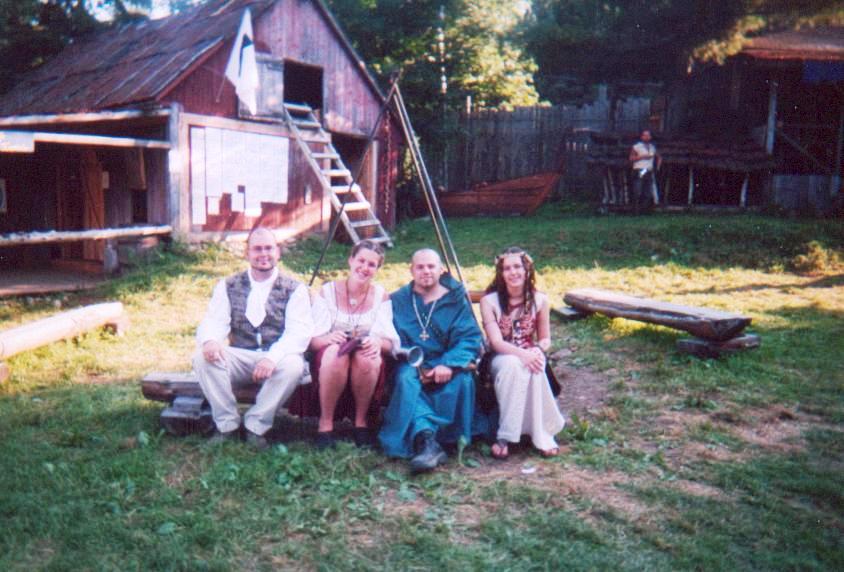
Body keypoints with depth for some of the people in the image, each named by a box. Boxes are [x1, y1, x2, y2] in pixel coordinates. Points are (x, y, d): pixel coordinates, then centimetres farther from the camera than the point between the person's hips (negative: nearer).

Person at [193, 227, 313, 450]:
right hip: (240, 357, 2)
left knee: (293, 365, -34)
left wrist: (272, 357, -29)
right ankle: (227, 424, -8)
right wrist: (209, 340, -26)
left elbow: (299, 332, -10)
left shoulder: (294, 289, 3)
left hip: (277, 359, -2)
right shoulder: (228, 286, 12)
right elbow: (213, 322, 1)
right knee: (203, 358, -24)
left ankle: (256, 425, -13)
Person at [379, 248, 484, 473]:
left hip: (446, 364, 0)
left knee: (461, 379, -31)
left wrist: (449, 364, -22)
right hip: (411, 364, 0)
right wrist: (414, 365, -17)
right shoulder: (398, 300, 11)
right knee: (406, 378, -32)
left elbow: (471, 338, -4)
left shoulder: (456, 300, 7)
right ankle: (426, 440, -46)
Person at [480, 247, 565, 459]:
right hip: (500, 359, -2)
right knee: (513, 365, -37)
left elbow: (545, 339, 5)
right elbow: (496, 342, -15)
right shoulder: (489, 301, -8)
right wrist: (522, 354, -32)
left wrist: (537, 351, -19)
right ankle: (505, 436, -30)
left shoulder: (540, 300, -1)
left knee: (535, 370, -35)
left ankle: (542, 434, -23)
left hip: (530, 356, 2)